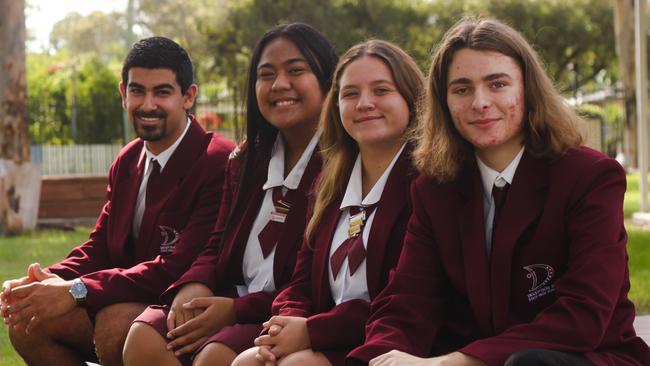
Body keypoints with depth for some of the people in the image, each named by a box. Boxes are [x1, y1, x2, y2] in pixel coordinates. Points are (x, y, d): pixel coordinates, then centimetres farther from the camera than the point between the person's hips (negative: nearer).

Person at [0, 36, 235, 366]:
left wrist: (77, 290, -27)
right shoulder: (126, 163, 12)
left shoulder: (218, 163, -17)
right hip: (131, 300, 8)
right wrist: (52, 279, -11)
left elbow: (181, 267, -24)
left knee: (115, 322, -34)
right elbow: (100, 245, 12)